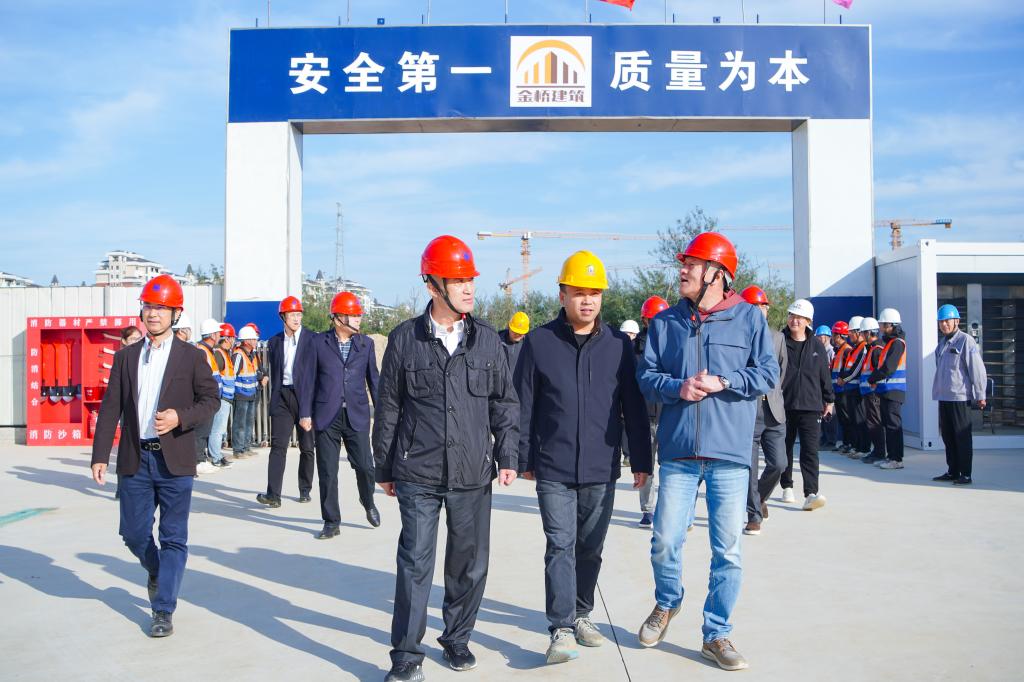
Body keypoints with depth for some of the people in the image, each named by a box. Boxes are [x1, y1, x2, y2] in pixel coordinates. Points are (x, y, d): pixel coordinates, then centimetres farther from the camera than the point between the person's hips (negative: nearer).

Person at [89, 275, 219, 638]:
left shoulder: (191, 356, 0)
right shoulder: (125, 356, 8)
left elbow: (210, 399, 1)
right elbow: (110, 407, 6)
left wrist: (181, 417, -18)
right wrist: (100, 455, -1)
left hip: (174, 461, -3)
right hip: (135, 460, 3)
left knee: (173, 538, 1)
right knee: (134, 533, 9)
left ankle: (163, 610, 12)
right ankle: (156, 572, 41)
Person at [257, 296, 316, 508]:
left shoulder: (312, 339, 1)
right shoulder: (274, 342, 11)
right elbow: (274, 373, 15)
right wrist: (275, 397, 9)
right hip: (282, 397, 2)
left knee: (307, 447, 7)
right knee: (278, 445, -7)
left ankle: (305, 490, 20)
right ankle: (273, 495, -12)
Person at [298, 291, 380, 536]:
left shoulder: (366, 344, 8)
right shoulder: (319, 343, 2)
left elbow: (373, 378, 11)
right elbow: (307, 379, 3)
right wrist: (305, 413, -2)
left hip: (357, 416, 1)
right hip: (326, 417, -1)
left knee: (365, 465, -1)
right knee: (327, 472, 3)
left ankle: (368, 502, 30)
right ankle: (331, 522, 16)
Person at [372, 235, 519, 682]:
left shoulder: (488, 340, 4)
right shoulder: (405, 339, 0)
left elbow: (505, 403, 9)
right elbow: (388, 409, 5)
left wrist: (507, 457, 2)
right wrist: (384, 469, 8)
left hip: (473, 476, 2)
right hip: (417, 476, -2)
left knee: (470, 563, 11)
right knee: (415, 562, 1)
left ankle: (457, 640, 31)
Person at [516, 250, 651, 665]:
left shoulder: (618, 345, 2)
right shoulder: (539, 343, -2)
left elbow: (634, 408, 6)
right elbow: (524, 406, 3)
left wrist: (641, 461, 5)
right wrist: (524, 459, 3)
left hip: (601, 471, 2)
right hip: (553, 471, -2)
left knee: (590, 549, 14)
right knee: (561, 547, -4)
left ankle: (581, 614, 31)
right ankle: (562, 629, 2)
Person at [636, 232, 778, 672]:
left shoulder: (749, 318, 2)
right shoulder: (665, 321, 7)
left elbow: (768, 374, 0)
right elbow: (646, 375, 7)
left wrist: (722, 382, -14)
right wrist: (676, 388, -13)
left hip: (730, 454, -1)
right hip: (677, 452, 1)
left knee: (727, 550, 4)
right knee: (665, 541, 4)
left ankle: (716, 634, 21)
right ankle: (667, 602, 35)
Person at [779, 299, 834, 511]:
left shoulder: (816, 347, 9)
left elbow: (825, 375, 16)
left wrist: (829, 400, 19)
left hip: (810, 406, 0)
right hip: (784, 405, 0)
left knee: (810, 450, -10)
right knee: (785, 449, 11)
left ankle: (811, 493, -15)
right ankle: (787, 487, 27)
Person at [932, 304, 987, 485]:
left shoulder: (965, 340, -8)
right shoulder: (942, 343, 15)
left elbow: (977, 368, -11)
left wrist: (980, 395, -12)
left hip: (959, 396, -8)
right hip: (943, 396, 8)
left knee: (962, 436, -4)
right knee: (947, 436, 12)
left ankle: (966, 475, 1)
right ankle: (952, 471, 21)